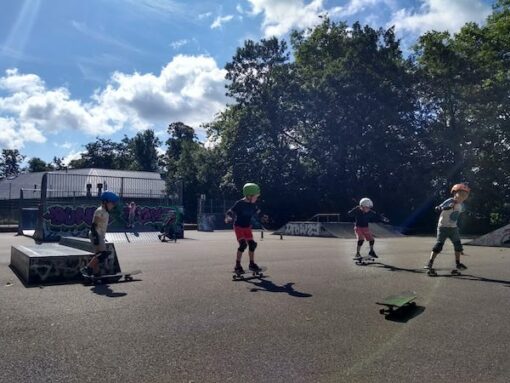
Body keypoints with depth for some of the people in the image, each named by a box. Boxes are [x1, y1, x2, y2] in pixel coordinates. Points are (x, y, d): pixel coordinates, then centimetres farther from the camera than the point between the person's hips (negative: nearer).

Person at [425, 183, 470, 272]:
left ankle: (458, 263, 21)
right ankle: (430, 263, -7)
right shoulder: (450, 201, -18)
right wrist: (447, 207, -41)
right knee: (439, 244, -11)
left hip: (453, 228, 7)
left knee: (458, 245, 7)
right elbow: (437, 209, -27)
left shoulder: (461, 206, 5)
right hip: (443, 227, -7)